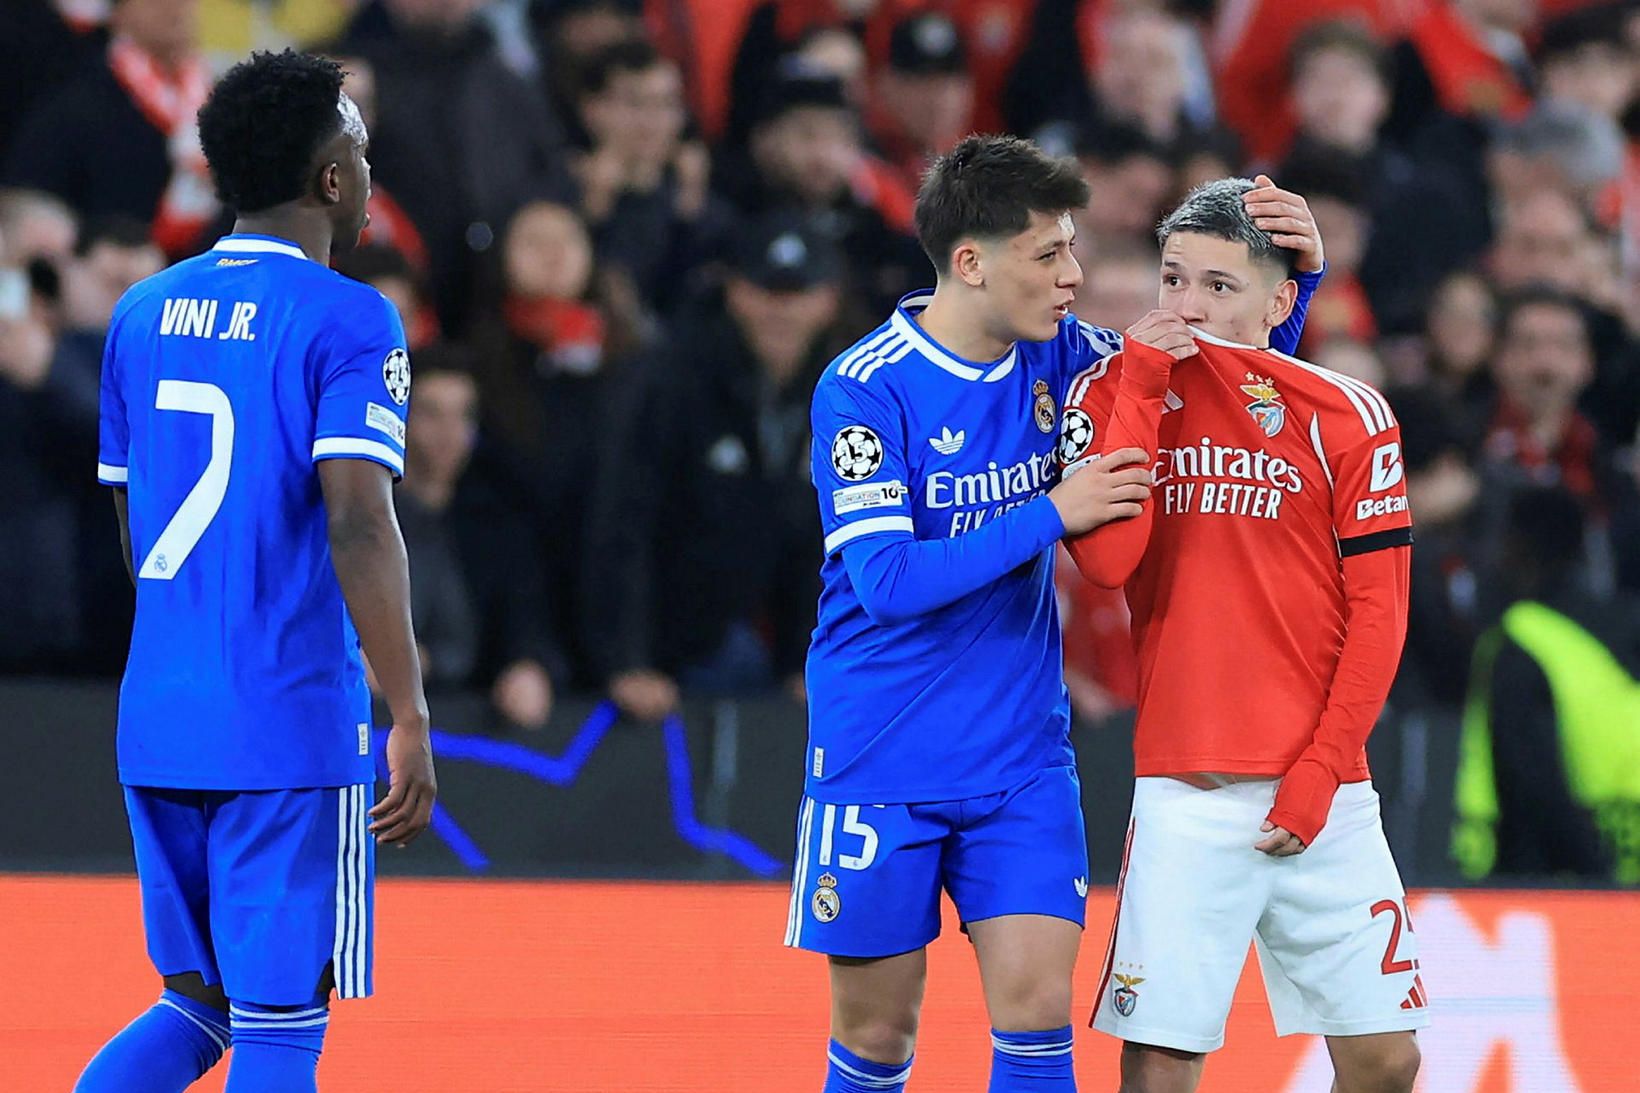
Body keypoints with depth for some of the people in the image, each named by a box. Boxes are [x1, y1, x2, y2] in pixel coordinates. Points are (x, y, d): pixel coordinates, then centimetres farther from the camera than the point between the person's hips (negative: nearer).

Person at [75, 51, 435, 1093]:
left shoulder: (143, 313, 12)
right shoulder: (346, 321, -8)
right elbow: (357, 522, -18)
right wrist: (411, 718, -17)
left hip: (158, 726, 6)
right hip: (292, 731, -6)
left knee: (196, 1004, 18)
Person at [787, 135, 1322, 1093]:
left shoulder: (1058, 353, 1)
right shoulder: (864, 390, -14)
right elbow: (887, 579, -22)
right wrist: (1053, 513, -22)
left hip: (1022, 755, 4)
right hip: (881, 761, -4)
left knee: (1038, 1002, -8)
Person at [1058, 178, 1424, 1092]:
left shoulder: (1346, 415, 2)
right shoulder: (1115, 393, 4)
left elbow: (1378, 614, 1)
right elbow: (1106, 561, -11)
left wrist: (1317, 775, -6)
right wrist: (1141, 385, -10)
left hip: (1322, 799, 1)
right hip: (1184, 798, -1)